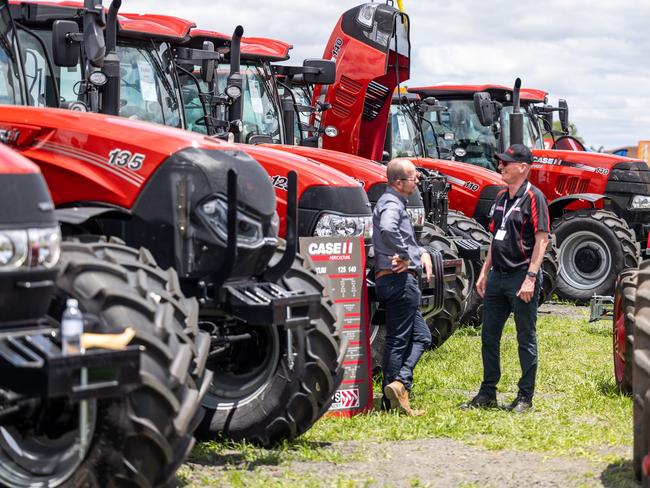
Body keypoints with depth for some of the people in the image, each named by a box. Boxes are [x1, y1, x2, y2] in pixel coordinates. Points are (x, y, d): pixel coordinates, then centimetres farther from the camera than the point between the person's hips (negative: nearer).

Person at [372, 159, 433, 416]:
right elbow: (387, 230, -37)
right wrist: (405, 256, -23)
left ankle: (398, 384, 3)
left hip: (403, 281, 10)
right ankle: (398, 385, -5)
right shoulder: (391, 204, -14)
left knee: (421, 336, 10)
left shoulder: (395, 203, 18)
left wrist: (422, 252, 8)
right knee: (398, 340, -7)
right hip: (399, 279, -10)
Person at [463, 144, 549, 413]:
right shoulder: (501, 197, 14)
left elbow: (542, 239, -16)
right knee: (489, 336, 11)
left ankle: (525, 396, 10)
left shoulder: (533, 197, -11)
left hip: (521, 277, -8)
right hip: (498, 276, 8)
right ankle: (488, 393, 20)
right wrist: (485, 271, 16)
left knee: (526, 338, 2)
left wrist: (531, 277, -21)